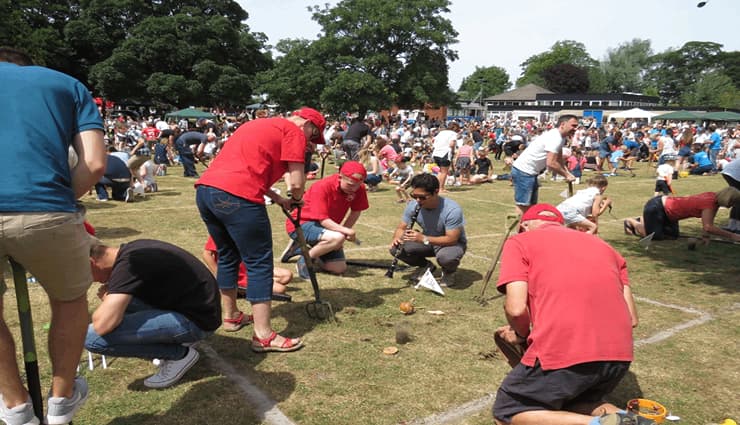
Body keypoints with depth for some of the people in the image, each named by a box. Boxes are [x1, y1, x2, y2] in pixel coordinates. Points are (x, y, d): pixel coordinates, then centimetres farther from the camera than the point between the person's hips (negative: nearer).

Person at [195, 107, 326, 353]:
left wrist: (278, 199, 23)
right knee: (259, 263, -1)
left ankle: (230, 314, 37)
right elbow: (296, 182, -3)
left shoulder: (260, 125, 30)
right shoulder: (294, 131, 4)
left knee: (227, 256, 23)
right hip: (237, 196, -9)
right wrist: (296, 199, 18)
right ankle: (263, 335, 1)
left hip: (205, 189, 9)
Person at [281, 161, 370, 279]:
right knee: (337, 238, -36)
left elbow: (356, 212, 0)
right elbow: (323, 220, -28)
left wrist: (344, 232, -12)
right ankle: (305, 260, -9)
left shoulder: (358, 188, -12)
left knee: (340, 269, 0)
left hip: (326, 226, 7)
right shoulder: (322, 187, -27)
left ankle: (299, 248, 20)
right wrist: (345, 231, -41)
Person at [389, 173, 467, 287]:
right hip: (427, 241, 5)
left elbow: (452, 239, -31)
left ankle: (449, 272, -1)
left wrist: (423, 239, -42)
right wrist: (396, 238, -31)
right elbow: (401, 228, -6)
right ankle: (426, 266, 10)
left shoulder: (452, 210, -32)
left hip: (452, 243, -4)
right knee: (396, 248, -17)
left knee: (447, 257, -40)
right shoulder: (413, 205, -17)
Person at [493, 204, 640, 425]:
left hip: (563, 353, -6)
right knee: (575, 404, 34)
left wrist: (522, 334, 16)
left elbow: (516, 309, -5)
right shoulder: (603, 244, 24)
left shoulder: (519, 242, 9)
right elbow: (632, 318, 18)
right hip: (619, 355, 7)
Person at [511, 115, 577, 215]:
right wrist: (566, 175, -13)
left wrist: (568, 173, 4)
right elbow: (551, 163, -25)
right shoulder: (555, 138, -21)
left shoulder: (560, 138, 12)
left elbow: (559, 161, 19)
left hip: (530, 172, 11)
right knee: (523, 206, -10)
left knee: (532, 205, 15)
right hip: (523, 171, -11)